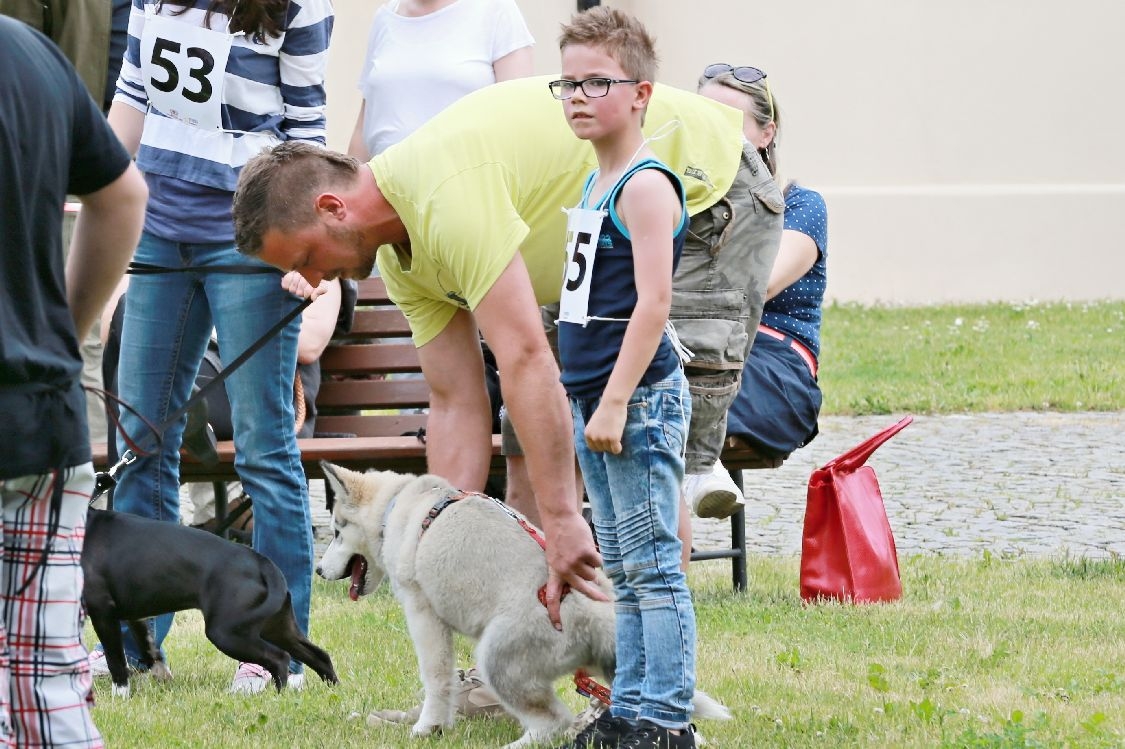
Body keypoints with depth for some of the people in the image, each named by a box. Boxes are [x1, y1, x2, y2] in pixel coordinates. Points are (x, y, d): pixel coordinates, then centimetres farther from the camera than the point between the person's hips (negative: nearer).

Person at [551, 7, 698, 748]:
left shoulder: (647, 186, -13)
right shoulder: (595, 185, 16)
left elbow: (652, 303, -20)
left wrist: (616, 401, -22)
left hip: (640, 399, -10)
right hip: (596, 397, 10)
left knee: (653, 564, -7)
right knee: (623, 569, 13)